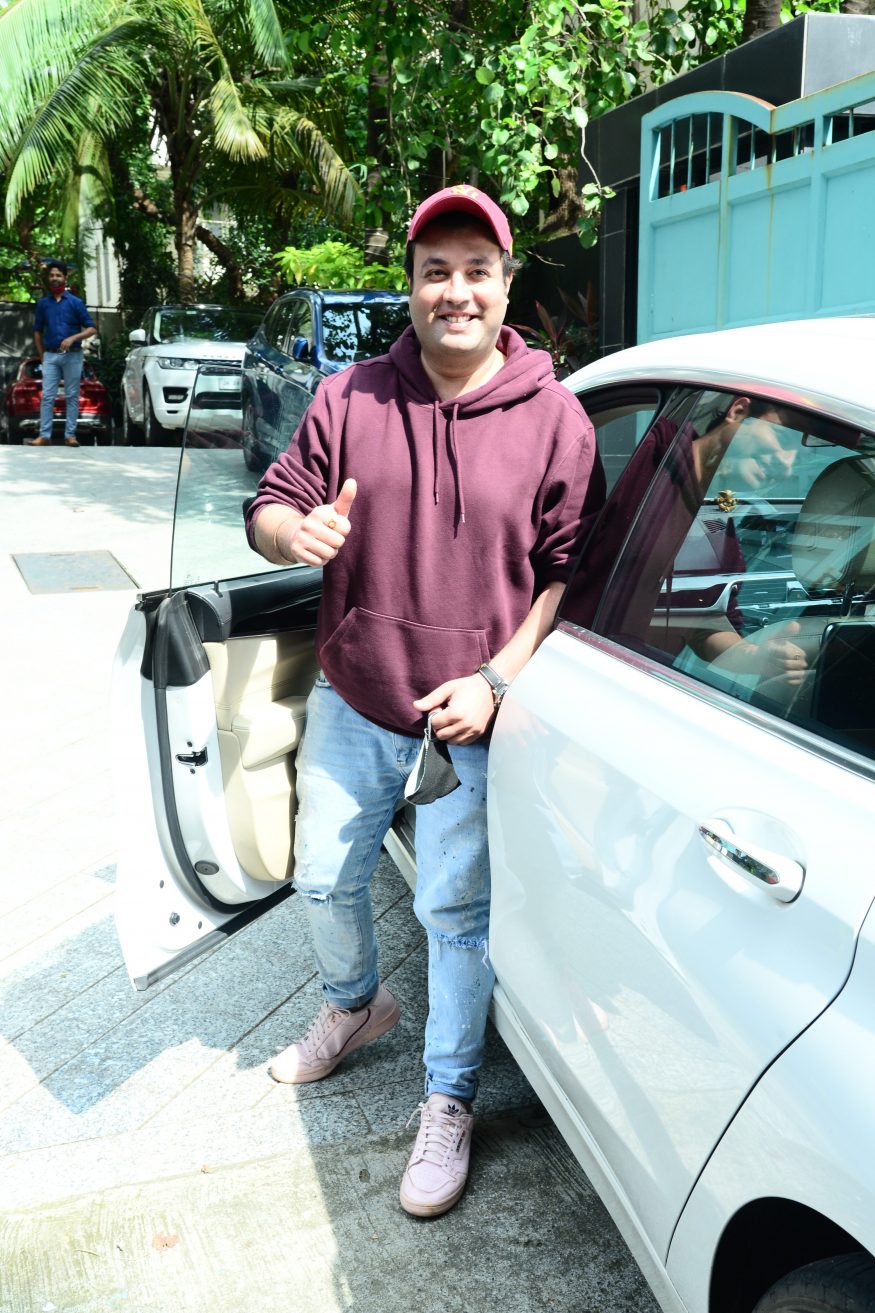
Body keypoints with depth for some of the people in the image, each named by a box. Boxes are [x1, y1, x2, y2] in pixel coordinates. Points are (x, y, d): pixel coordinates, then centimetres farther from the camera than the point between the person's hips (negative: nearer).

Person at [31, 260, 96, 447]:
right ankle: (44, 435, -4)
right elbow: (37, 331, 15)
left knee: (72, 396, 2)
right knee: (47, 396, -3)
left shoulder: (75, 302, 0)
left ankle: (70, 435, 6)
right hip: (50, 356, 2)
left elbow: (91, 329, -2)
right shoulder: (43, 303, 8)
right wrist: (42, 355, 9)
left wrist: (73, 338, -16)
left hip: (72, 356, -2)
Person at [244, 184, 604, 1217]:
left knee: (455, 912, 7)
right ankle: (355, 1004, 51)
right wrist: (295, 530, -22)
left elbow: (572, 574, -7)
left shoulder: (554, 420, -7)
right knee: (323, 880, 18)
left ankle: (448, 1103, 29)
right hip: (351, 702, 4)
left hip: (472, 718, -3)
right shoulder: (349, 399, -1)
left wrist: (497, 679, -17)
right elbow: (269, 510, 3)